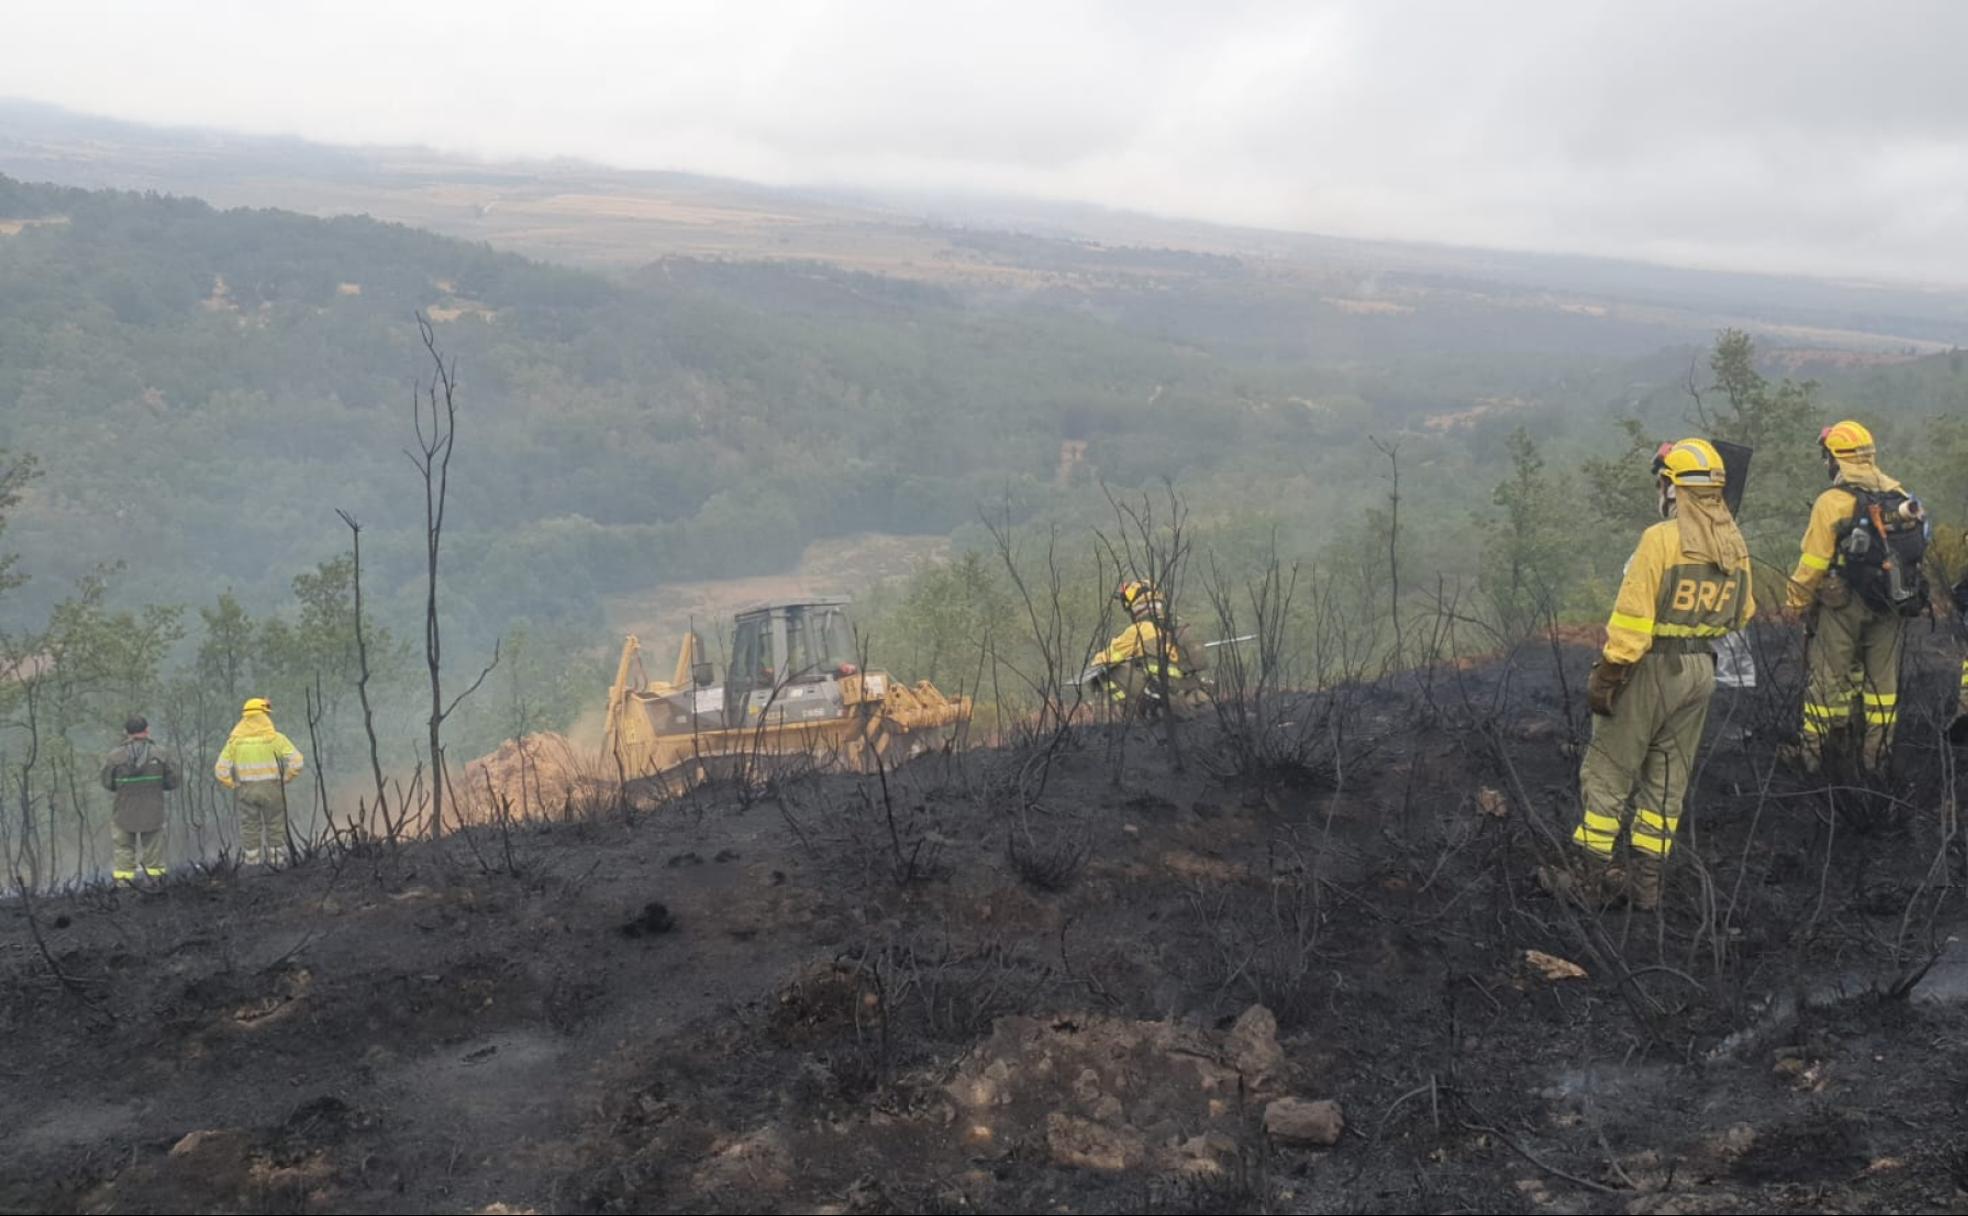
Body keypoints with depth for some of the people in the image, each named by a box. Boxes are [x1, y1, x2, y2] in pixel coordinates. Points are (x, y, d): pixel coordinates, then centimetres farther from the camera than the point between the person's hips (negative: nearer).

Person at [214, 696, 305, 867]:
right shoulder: (274, 738, -7)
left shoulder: (235, 740, 1)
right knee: (275, 833, 7)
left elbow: (221, 771, -3)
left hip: (246, 791, 2)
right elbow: (296, 761, -15)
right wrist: (283, 780, -1)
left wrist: (236, 785, 7)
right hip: (271, 790, -2)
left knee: (249, 834, 9)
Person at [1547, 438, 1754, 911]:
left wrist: (1606, 675, -15)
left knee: (1608, 773, 4)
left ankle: (1589, 876, 8)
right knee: (1668, 778, 14)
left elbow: (1632, 616, -20)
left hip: (1651, 670, -7)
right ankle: (1646, 878, 19)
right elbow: (1742, 613, 15)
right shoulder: (1736, 547, 3)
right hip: (1701, 673, 7)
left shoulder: (1662, 539, -19)